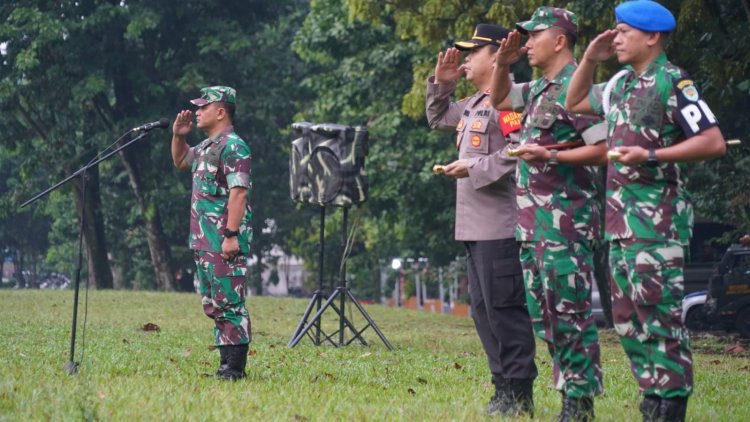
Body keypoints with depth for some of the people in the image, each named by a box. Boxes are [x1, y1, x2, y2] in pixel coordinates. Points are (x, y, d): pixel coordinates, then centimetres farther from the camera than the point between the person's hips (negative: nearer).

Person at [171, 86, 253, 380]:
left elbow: (238, 193, -21)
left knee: (229, 303, -9)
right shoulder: (206, 147, 17)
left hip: (224, 243, -10)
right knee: (212, 304, 13)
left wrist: (231, 235, -26)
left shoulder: (233, 146, -13)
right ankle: (226, 362, 19)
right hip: (204, 241, 10)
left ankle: (235, 367, -8)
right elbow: (180, 162, 36)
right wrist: (178, 135, 18)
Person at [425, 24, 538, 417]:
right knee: (483, 311, 14)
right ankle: (504, 389, 20)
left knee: (504, 310, -8)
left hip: (500, 228, -11)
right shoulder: (473, 104, 18)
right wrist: (441, 84, 18)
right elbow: (438, 119, 35)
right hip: (476, 227, 11)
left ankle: (519, 394, -4)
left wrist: (472, 168, -16)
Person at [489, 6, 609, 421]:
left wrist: (551, 156, -23)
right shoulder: (539, 88, 15)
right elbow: (500, 99, 33)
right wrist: (502, 64, 16)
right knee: (542, 309, 12)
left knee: (571, 308, -8)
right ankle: (567, 387, 18)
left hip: (566, 216, -10)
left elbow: (602, 150, -18)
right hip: (533, 216, 10)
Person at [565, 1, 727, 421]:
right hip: (621, 215, 9)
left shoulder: (672, 82, -11)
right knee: (628, 317, 11)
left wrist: (650, 156, -21)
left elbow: (714, 142, -17)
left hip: (658, 218, -9)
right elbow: (575, 103, 31)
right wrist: (589, 60, 15)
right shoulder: (622, 83, 15)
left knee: (659, 314, -9)